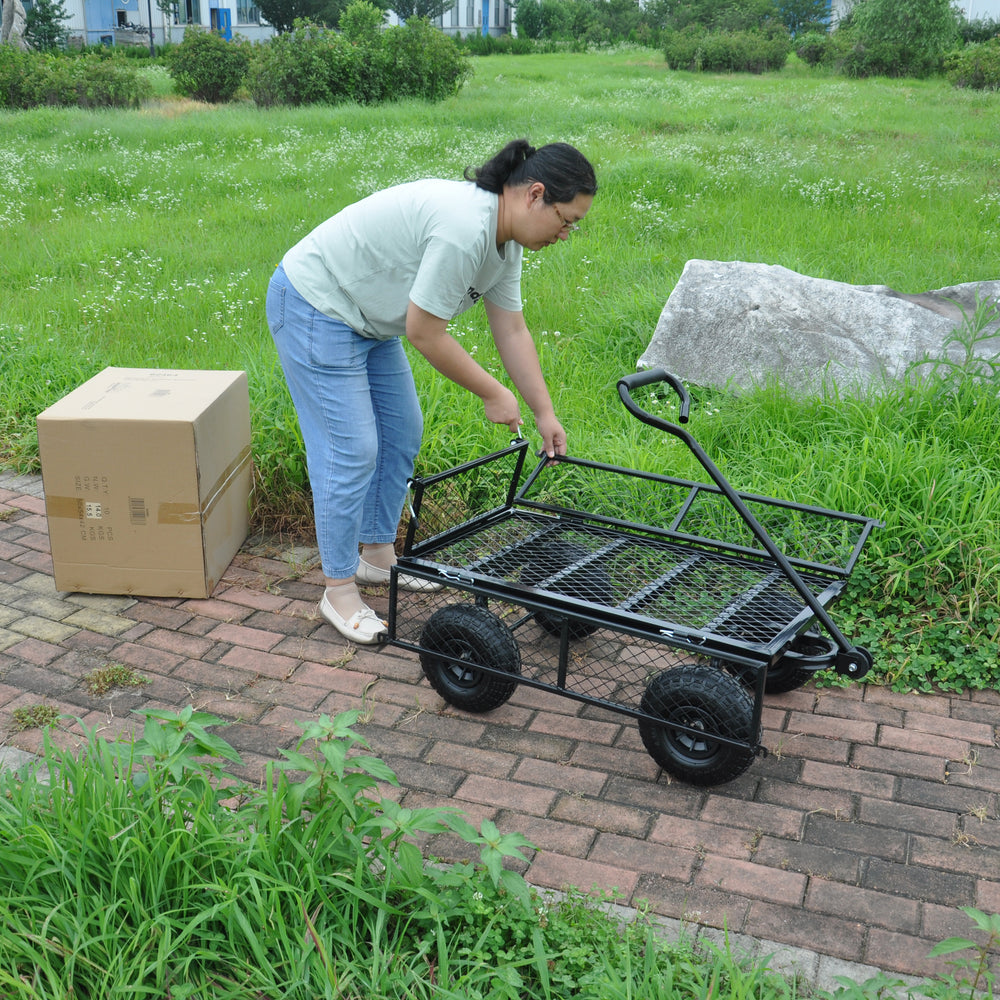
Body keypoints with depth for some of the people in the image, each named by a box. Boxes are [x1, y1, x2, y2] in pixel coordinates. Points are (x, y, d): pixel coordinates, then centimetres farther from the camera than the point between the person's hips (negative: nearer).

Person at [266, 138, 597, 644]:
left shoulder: (505, 240, 0)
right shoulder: (464, 228, -31)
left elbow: (512, 331, 6)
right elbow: (425, 334, -27)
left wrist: (544, 414, 7)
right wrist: (492, 393, -17)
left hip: (366, 317, 10)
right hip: (314, 308, -10)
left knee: (402, 435, 13)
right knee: (351, 451, -8)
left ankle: (377, 555, 27)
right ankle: (339, 592, 4)